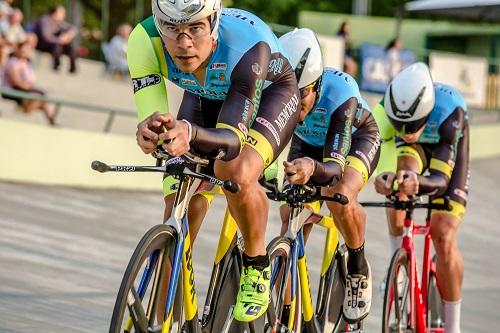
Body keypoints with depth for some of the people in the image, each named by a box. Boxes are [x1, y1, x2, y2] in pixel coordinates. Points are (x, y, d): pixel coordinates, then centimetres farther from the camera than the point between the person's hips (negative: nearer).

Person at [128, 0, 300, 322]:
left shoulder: (248, 46, -42)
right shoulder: (146, 40, -35)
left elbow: (231, 139, -45)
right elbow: (151, 118, -38)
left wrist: (191, 133, -66)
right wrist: (151, 131, -63)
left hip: (270, 92, -4)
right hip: (205, 96, 4)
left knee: (237, 174, -32)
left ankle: (257, 265, -4)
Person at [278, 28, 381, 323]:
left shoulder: (340, 94, -42)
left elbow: (334, 168, -48)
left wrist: (313, 169, -71)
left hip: (356, 139, -4)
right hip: (309, 143, 4)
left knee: (339, 194, -33)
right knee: (290, 214, -13)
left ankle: (359, 269, -8)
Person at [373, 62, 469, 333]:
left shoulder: (450, 112, -42)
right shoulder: (390, 107, -35)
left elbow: (441, 180, -45)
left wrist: (417, 183, -67)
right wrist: (380, 177, -61)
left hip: (448, 153, -2)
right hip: (414, 150, 2)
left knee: (443, 238, -15)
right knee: (402, 166, -35)